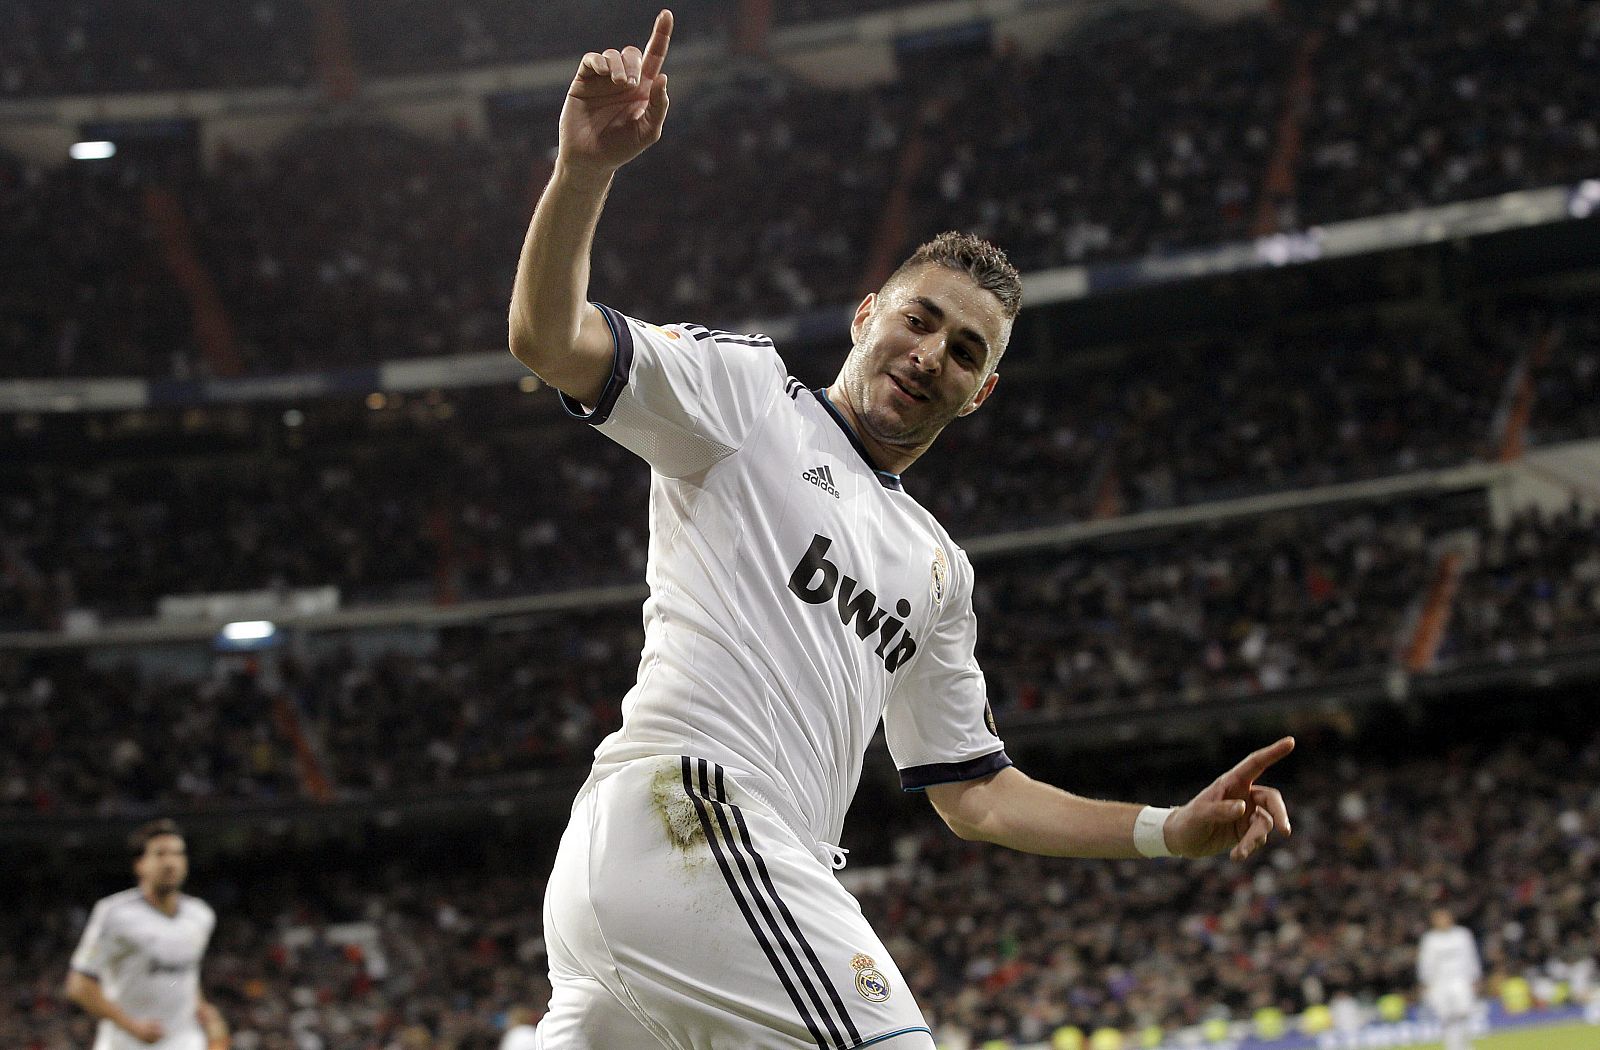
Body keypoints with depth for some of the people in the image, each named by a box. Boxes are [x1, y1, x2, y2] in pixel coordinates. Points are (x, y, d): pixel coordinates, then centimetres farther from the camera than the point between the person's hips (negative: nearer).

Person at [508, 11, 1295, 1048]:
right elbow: (548, 339, -6)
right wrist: (586, 167, -22)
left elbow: (976, 792, 28)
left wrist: (1176, 832, 18)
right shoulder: (744, 388, 9)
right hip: (686, 807, -8)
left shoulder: (937, 566, 28)